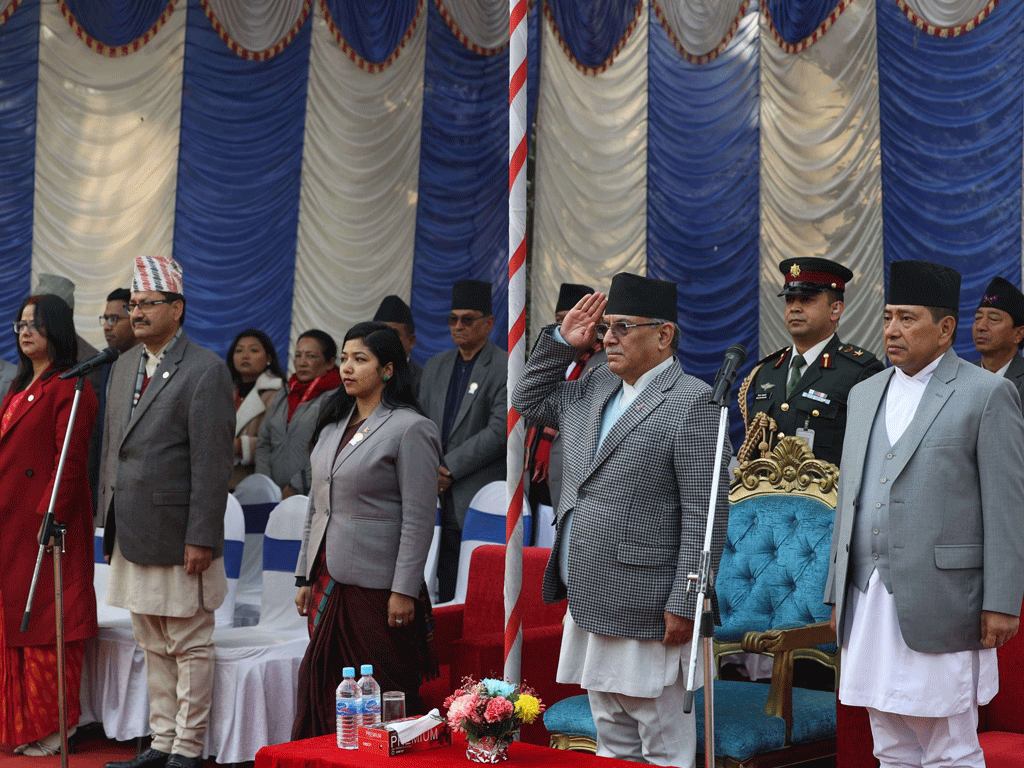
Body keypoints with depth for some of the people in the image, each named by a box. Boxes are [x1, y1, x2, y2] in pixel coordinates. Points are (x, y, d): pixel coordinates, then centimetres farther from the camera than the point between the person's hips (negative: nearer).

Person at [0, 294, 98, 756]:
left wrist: (49, 516, -22)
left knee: (44, 620, -3)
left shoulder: (70, 388, -11)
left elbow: (71, 462, -17)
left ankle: (50, 729, 5)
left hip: (48, 522, -9)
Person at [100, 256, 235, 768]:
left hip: (177, 535, -8)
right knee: (153, 647, 15)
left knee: (190, 647, 2)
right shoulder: (124, 366, 14)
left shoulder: (206, 371, -10)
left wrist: (201, 538, -18)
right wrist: (111, 519, 14)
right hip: (132, 535, 8)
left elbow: (212, 463, -15)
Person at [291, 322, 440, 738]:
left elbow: (419, 516, -12)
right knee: (319, 687, 8)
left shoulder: (410, 429, -8)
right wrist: (305, 576, 15)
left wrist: (405, 590, -16)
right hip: (329, 579, 7)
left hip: (376, 585, -7)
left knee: (384, 700, 0)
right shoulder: (333, 425, 14)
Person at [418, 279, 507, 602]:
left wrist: (449, 468, -12)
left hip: (479, 499, -6)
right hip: (438, 497, 6)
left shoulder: (504, 368, -5)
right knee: (442, 591, 6)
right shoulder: (436, 366, 17)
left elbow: (499, 430, -13)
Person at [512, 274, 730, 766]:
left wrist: (684, 606, -18)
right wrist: (561, 341, 12)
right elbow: (527, 400, 27)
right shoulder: (595, 388, 13)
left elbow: (705, 516, -16)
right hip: (588, 606, 8)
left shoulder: (692, 402, -12)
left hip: (647, 615, -8)